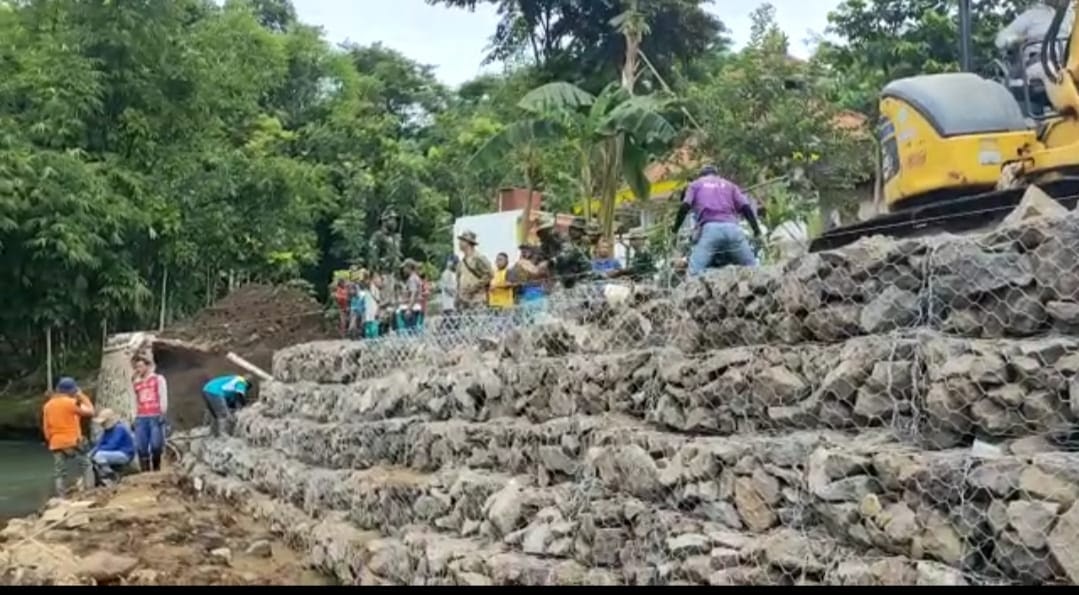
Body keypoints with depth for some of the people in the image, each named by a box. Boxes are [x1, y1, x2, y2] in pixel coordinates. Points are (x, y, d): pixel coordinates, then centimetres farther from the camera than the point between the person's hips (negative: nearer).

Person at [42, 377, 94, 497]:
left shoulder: (48, 405, 10)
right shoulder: (71, 402, -10)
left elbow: (45, 427, 11)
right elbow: (90, 412, -5)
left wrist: (50, 440, 20)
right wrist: (83, 397, 4)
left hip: (56, 444, 5)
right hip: (72, 442, -5)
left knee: (59, 473, 5)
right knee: (85, 466, 7)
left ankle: (60, 498, 1)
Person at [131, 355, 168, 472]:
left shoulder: (158, 379, 10)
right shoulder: (136, 383, 20)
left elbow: (163, 397, 3)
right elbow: (136, 401, 22)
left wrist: (162, 414, -7)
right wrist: (135, 418, 14)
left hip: (156, 417, -3)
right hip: (141, 418, 3)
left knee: (156, 445, -10)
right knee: (140, 448, -5)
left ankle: (156, 470, 1)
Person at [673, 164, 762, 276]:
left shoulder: (696, 184, 26)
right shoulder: (729, 184, 30)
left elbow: (684, 207, 7)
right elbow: (746, 207, 15)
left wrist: (675, 230, 11)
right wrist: (757, 231, 14)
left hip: (709, 229, -2)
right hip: (732, 228, 2)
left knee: (695, 272, -12)